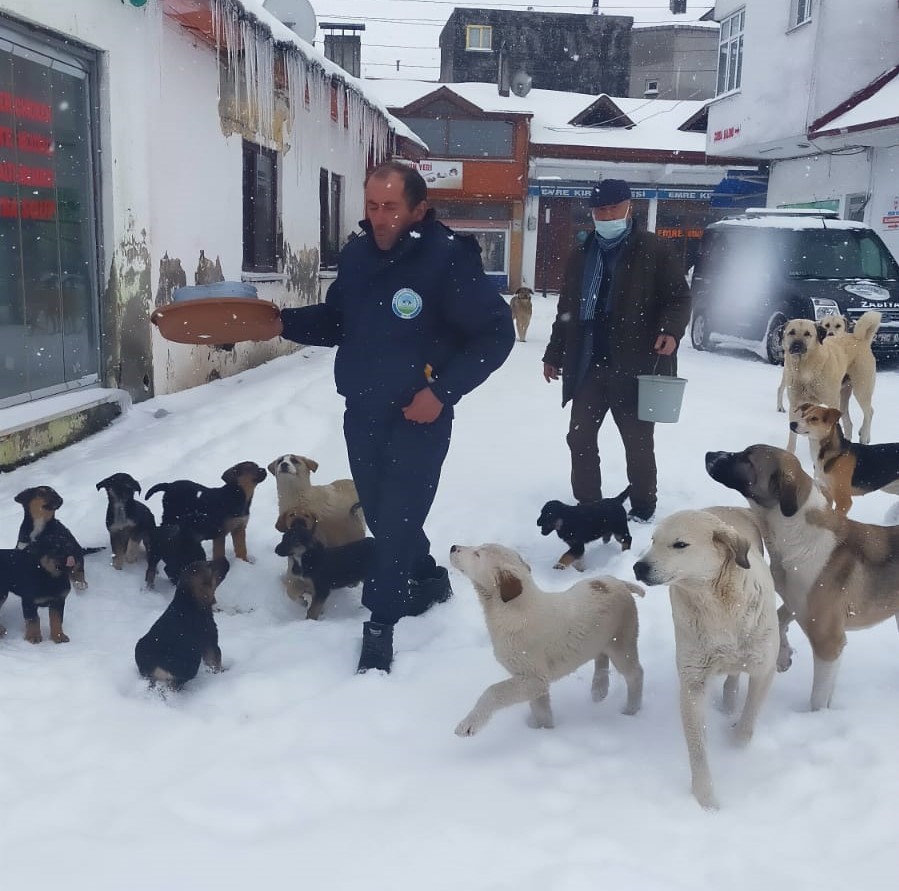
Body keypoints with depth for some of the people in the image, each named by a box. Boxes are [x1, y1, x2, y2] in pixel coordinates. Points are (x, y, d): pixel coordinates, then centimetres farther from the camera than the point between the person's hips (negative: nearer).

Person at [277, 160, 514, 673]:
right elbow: (336, 322, 12)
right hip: (361, 414, 7)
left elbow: (497, 333, -15)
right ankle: (428, 579, 44)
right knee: (381, 516, 19)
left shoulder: (449, 257, -18)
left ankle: (381, 625, 14)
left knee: (397, 521, -3)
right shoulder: (357, 255, 1)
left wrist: (443, 391, -19)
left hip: (419, 419, -7)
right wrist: (283, 323, -6)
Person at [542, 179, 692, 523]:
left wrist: (670, 331, -21)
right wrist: (554, 354, 20)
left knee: (638, 442, 5)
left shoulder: (653, 250, -2)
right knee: (580, 437, 8)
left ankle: (642, 508, 20)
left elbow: (679, 297, -3)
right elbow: (566, 309, 20)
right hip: (587, 366, 5)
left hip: (635, 366, -5)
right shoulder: (581, 255, 14)